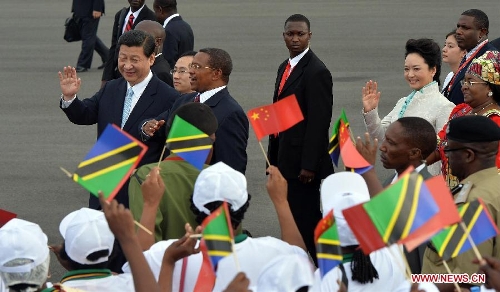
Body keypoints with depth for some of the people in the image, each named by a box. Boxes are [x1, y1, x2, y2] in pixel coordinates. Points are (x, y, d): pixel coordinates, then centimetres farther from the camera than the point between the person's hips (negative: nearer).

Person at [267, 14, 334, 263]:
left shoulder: (316, 72, -14)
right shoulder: (285, 68, 15)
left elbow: (319, 121, -18)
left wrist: (309, 165, -20)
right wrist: (274, 158, 16)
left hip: (303, 161, -9)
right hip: (285, 157, 9)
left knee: (305, 218, -5)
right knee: (291, 216, 13)